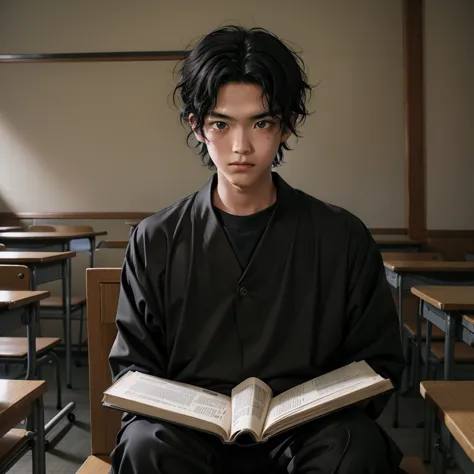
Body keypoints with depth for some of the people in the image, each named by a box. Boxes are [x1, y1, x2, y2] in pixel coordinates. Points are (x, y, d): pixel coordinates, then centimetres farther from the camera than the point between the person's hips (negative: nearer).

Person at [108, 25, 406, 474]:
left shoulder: (343, 238, 1)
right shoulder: (157, 241, 3)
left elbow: (377, 362, 8)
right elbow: (132, 363, 9)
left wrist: (323, 408, -12)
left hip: (307, 432, 0)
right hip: (191, 431, 1)